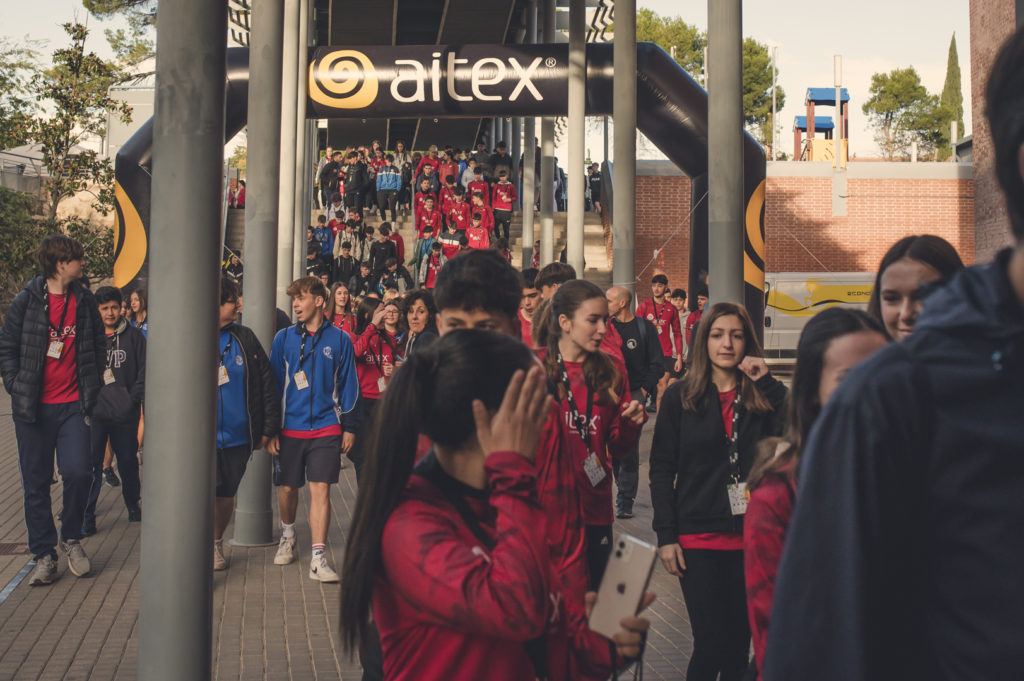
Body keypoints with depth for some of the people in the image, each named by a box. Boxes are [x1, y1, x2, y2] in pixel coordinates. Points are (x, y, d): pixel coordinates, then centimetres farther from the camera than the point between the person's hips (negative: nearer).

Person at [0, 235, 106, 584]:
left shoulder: (84, 300, 5)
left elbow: (99, 344, 15)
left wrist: (92, 385, 8)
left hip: (73, 405, 1)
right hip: (33, 409, -1)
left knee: (78, 472, -11)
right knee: (36, 484, 4)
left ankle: (71, 538, 14)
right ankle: (44, 556, 16)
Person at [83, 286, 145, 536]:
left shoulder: (134, 336, 4)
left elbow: (144, 370, 4)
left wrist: (134, 398, -6)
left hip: (125, 413, 1)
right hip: (95, 412, -1)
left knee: (128, 462, 13)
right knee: (92, 464, -4)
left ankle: (132, 505, 31)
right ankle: (86, 516, 4)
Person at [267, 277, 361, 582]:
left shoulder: (339, 339, 2)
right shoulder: (284, 338, 3)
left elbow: (348, 384, 8)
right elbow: (273, 383, 6)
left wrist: (350, 427, 6)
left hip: (326, 427, -1)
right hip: (289, 427, 2)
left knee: (321, 489, -7)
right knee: (288, 488, 12)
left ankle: (318, 558, -3)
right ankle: (288, 536, 39)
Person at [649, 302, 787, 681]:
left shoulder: (763, 395, 5)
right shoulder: (681, 396, 1)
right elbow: (661, 469, 0)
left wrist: (767, 383, -12)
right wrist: (665, 535, -6)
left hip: (751, 536, 2)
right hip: (698, 537, -2)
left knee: (740, 640, 11)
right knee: (712, 643, -4)